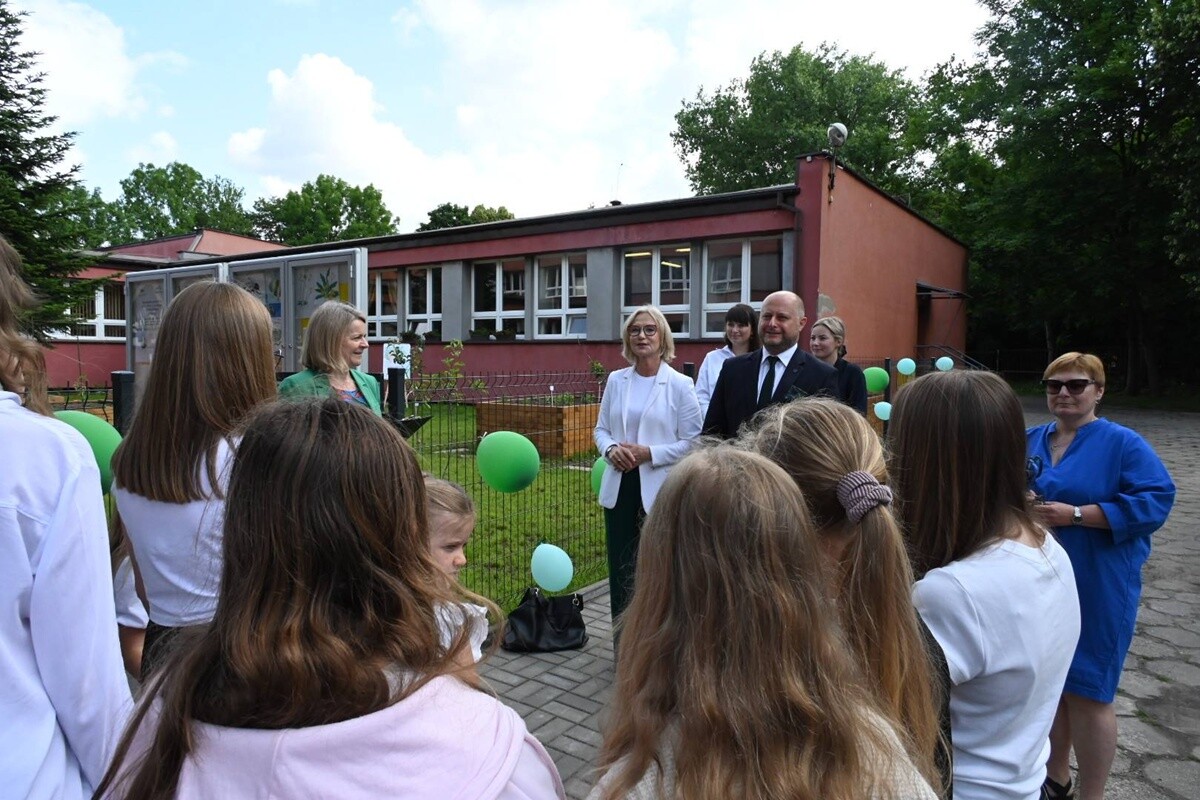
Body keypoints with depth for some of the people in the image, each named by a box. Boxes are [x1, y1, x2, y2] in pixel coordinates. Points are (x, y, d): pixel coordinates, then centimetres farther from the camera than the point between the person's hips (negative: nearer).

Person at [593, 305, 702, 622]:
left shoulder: (680, 384, -5)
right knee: (620, 569, 10)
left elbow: (691, 442, -6)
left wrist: (650, 453, -17)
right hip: (619, 488, 4)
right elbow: (601, 429, 13)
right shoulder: (616, 380, 7)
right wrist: (611, 449, -9)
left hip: (659, 490, -4)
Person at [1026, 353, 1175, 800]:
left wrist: (1075, 515, -23)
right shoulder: (1031, 441, 7)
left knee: (1087, 690, 2)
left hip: (1097, 592, -5)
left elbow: (1156, 502, -17)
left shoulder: (1123, 444, -8)